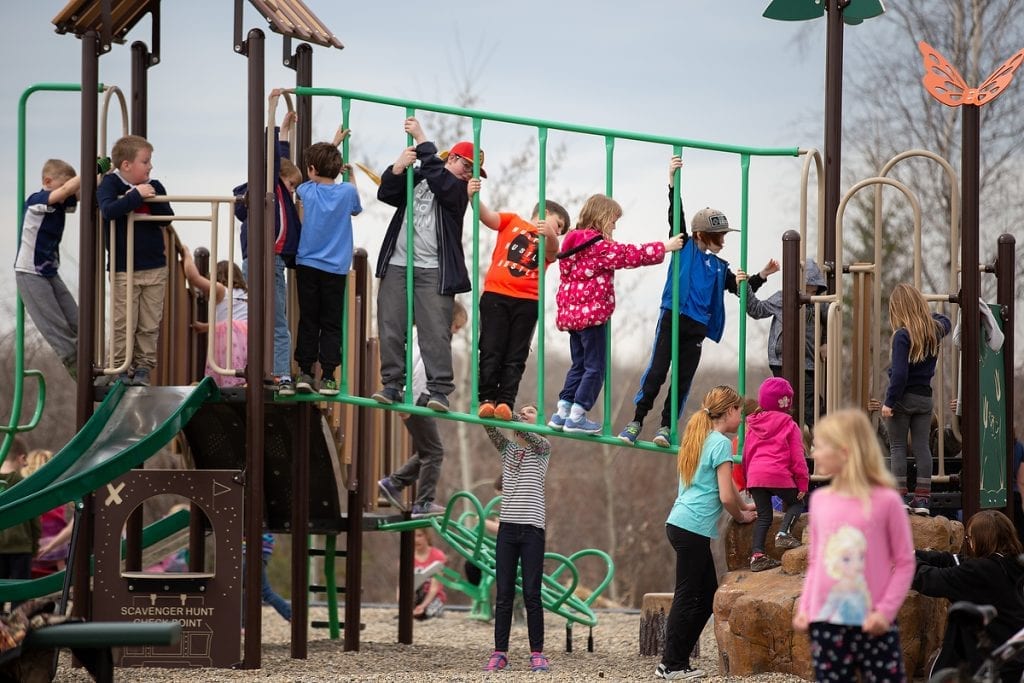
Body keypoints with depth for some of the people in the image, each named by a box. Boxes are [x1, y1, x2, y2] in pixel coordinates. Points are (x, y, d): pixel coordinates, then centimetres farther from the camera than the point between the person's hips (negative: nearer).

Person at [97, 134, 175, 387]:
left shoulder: (154, 187, 5)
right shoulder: (110, 184, -8)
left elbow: (168, 218, -1)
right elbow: (108, 210, -26)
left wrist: (154, 200, -16)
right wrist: (136, 195, -25)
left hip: (155, 268, 4)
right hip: (123, 269, -4)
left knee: (150, 325, 6)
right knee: (123, 324, -1)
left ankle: (144, 366, 14)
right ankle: (122, 368, 9)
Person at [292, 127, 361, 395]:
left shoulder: (308, 191, -3)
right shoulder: (347, 192, -6)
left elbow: (316, 175, 20)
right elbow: (356, 209, 16)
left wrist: (334, 143, 28)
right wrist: (351, 177, 23)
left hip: (307, 265, 1)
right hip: (335, 268, -1)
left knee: (308, 321, 7)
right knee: (331, 324, 3)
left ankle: (305, 373, 4)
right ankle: (328, 376, -2)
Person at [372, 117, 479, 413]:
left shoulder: (459, 190, 5)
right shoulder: (414, 179, 14)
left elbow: (439, 179, -13)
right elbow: (386, 194, 3)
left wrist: (421, 139, -11)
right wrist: (398, 168, -15)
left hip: (434, 270, -3)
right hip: (397, 265, 3)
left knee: (435, 332, -9)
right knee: (391, 329, 2)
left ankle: (438, 390, -10)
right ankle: (392, 383, 8)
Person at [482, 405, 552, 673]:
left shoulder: (543, 447, 6)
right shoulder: (507, 447, 14)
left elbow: (529, 436, -15)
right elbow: (490, 429, -3)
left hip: (532, 529, -3)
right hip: (507, 527, 3)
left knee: (531, 594, -4)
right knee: (503, 594, 1)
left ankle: (537, 653, 0)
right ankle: (499, 653, 3)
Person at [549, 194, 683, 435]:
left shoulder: (572, 241, 11)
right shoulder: (600, 246, -15)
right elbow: (630, 255, -14)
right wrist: (665, 247, -9)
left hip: (571, 313, 9)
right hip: (592, 314, -9)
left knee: (579, 365, 17)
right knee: (594, 367, -1)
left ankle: (562, 412, 15)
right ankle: (576, 416, -2)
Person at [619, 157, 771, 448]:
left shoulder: (720, 267, 16)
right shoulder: (686, 248, 3)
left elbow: (741, 289, 22)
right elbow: (676, 217, -6)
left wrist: (762, 275, 7)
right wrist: (673, 182, -16)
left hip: (698, 326, 5)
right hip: (673, 318, -5)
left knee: (683, 379, 4)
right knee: (656, 371, -8)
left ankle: (667, 426, 9)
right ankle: (636, 421, -3)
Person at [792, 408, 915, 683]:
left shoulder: (886, 501, -7)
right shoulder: (820, 500, 5)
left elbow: (905, 562, -2)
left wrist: (886, 610, -11)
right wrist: (804, 607, 3)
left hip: (872, 626, -4)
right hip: (827, 623, 4)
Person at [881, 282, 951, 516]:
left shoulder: (902, 336, -16)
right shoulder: (934, 330, 3)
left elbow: (899, 373, -20)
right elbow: (944, 321, 30)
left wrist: (889, 401, -16)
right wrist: (924, 314, 37)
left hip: (903, 398, -5)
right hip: (924, 397, 5)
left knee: (897, 447, 3)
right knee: (922, 446, 7)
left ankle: (900, 496, -1)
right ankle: (922, 498, 6)